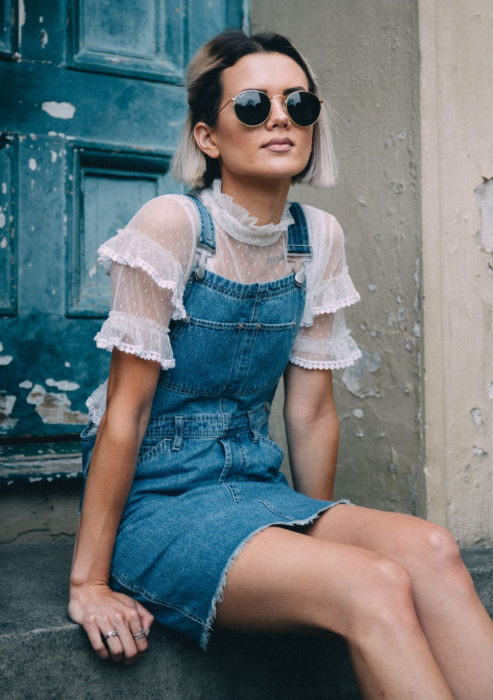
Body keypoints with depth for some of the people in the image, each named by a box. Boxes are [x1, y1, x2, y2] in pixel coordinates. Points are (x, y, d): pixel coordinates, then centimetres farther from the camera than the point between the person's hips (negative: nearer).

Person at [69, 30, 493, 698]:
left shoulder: (319, 237, 3)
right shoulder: (173, 224, -13)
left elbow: (311, 409, 8)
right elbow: (127, 406, -13)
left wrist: (319, 526, 13)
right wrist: (88, 582, -11)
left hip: (256, 488, 5)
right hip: (157, 502, -5)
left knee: (429, 548, -22)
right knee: (375, 584, -26)